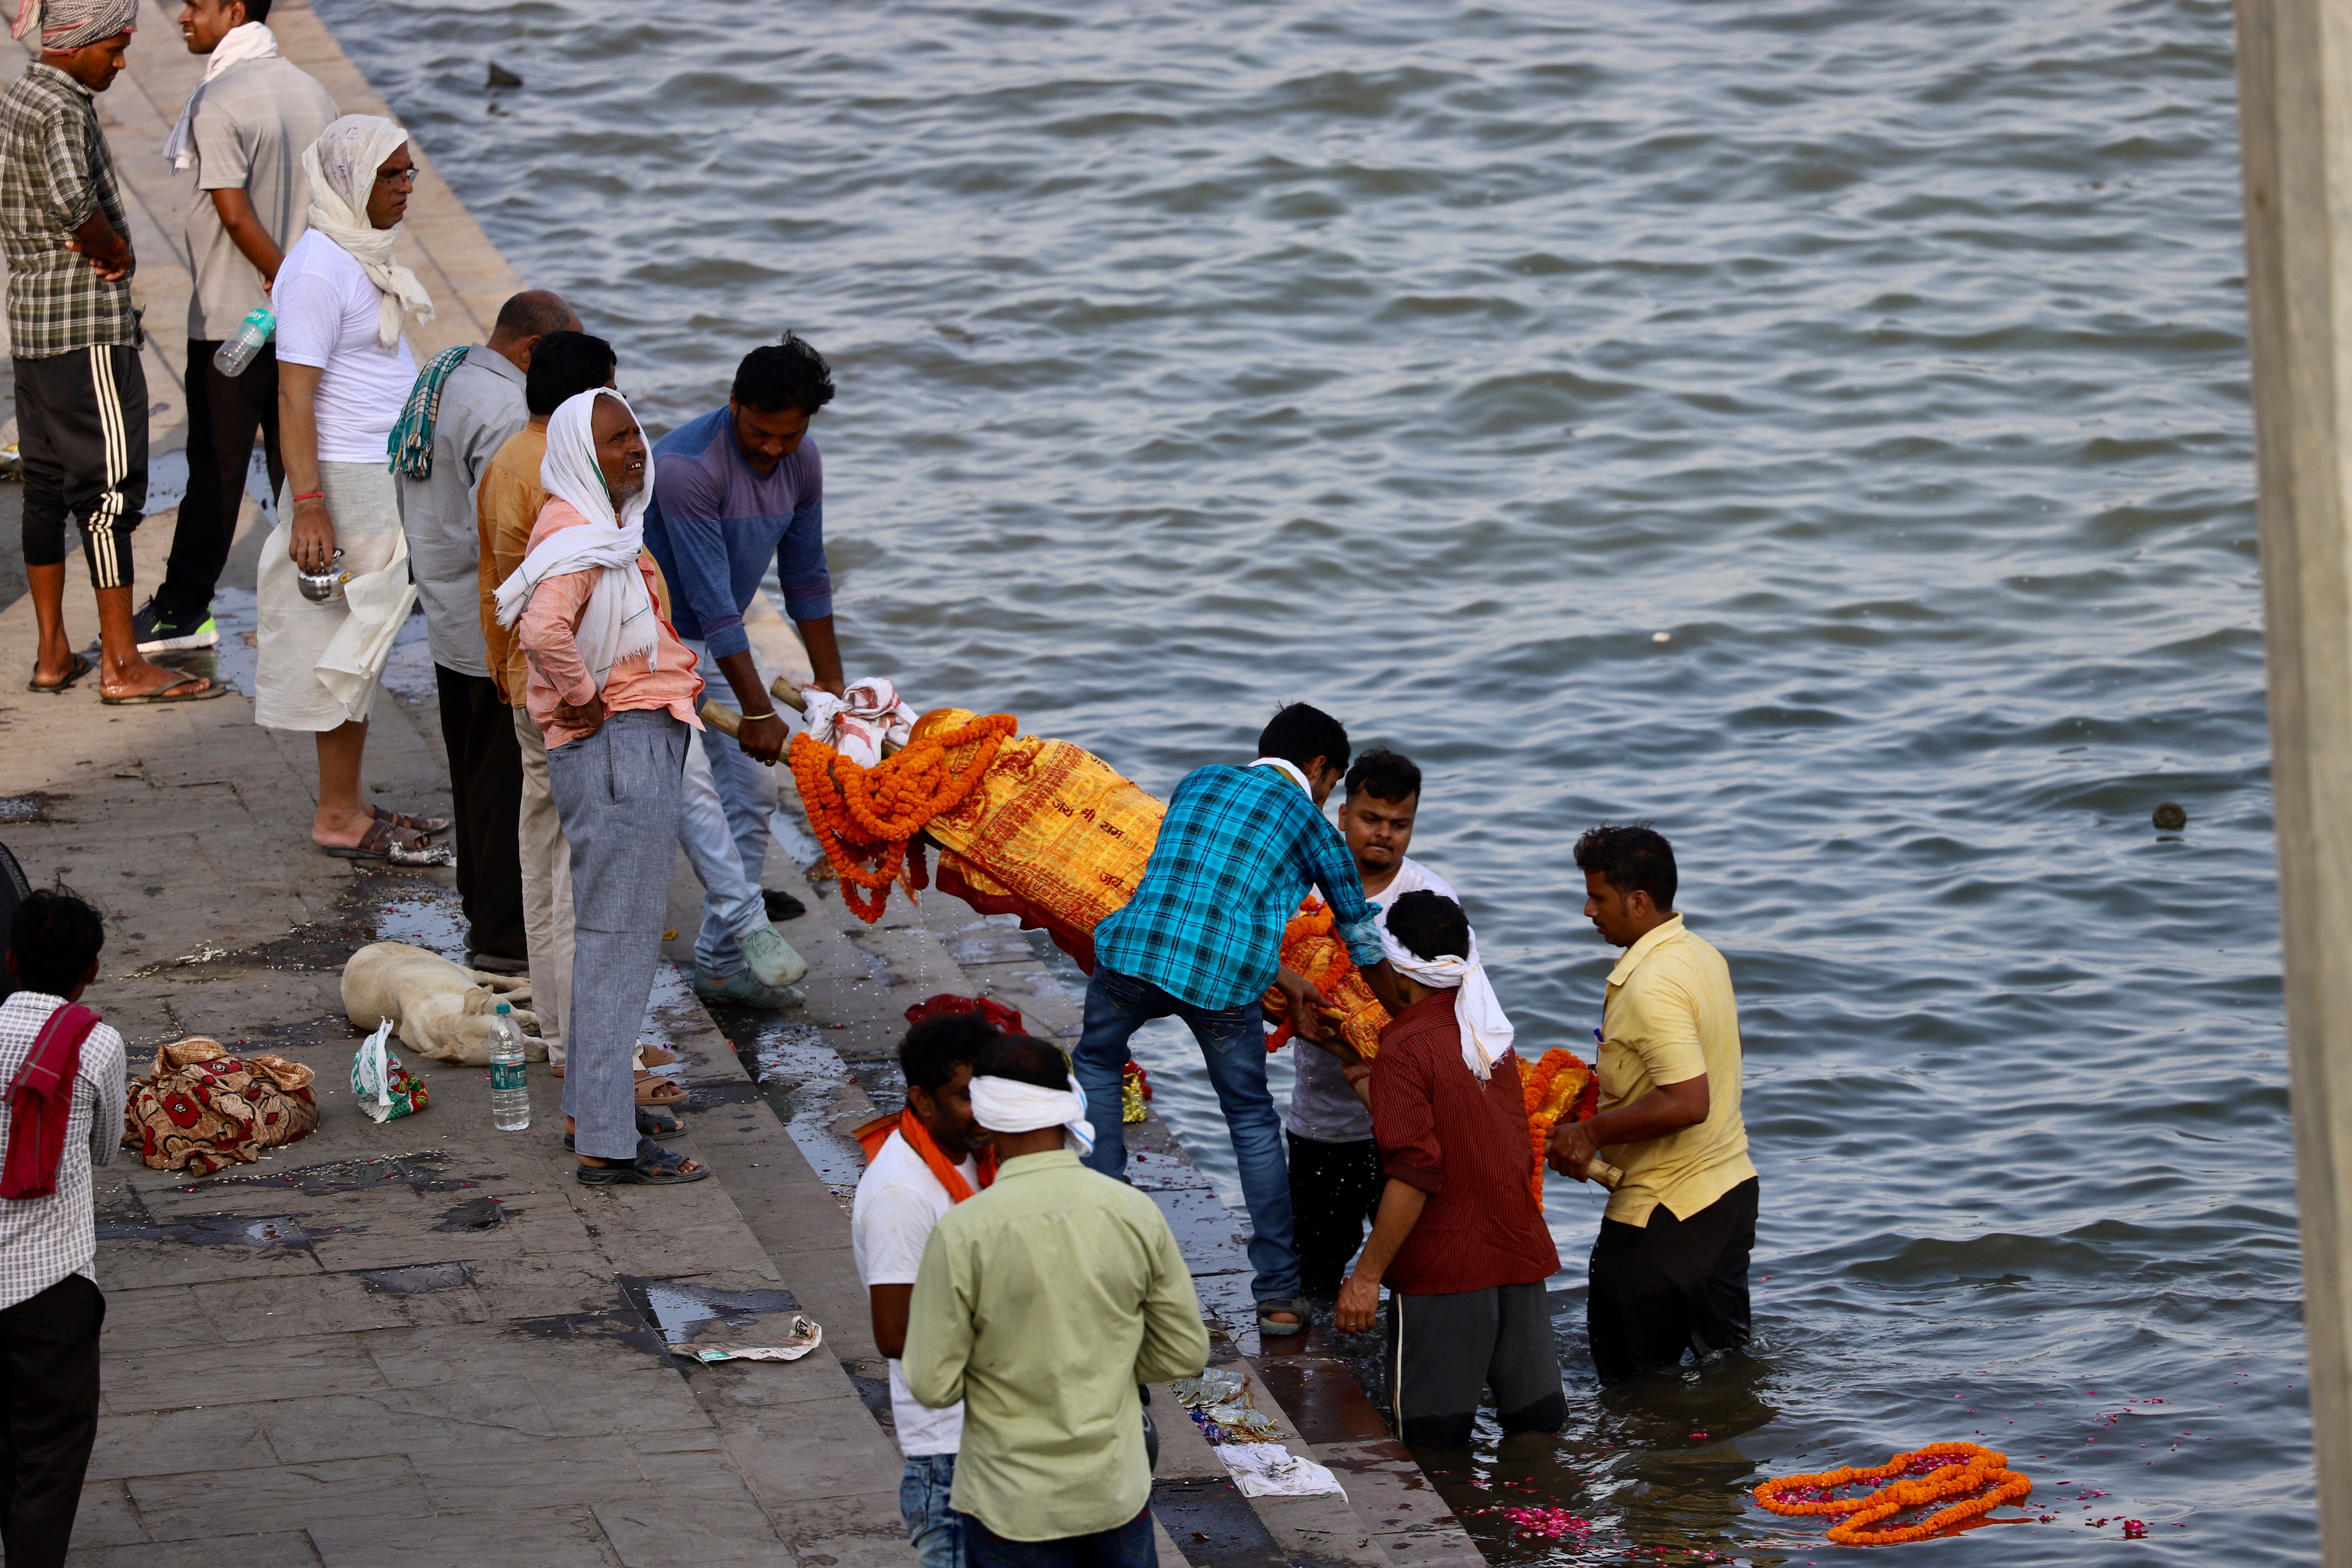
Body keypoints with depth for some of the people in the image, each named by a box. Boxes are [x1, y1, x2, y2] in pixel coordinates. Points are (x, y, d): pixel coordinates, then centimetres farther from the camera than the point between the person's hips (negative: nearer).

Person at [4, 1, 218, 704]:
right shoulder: (62, 110, -17)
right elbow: (72, 199, -37)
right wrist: (116, 250, -17)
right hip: (87, 325, -10)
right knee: (111, 484, -7)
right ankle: (122, 666, -6)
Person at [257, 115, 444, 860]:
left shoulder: (363, 254, 12)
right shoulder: (319, 270, -18)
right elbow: (295, 394, -21)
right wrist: (307, 505, -24)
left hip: (388, 476, 10)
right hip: (348, 482, -10)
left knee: (362, 647, 14)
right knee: (352, 646, -4)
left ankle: (348, 805, 20)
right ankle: (340, 817, 1)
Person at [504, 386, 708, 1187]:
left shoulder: (611, 528, 14)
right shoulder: (580, 541, -19)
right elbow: (544, 629, -38)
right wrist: (582, 698, -23)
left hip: (646, 740, 11)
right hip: (616, 749, -11)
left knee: (613, 937, 19)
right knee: (617, 940, -8)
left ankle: (592, 1108, 30)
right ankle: (607, 1144, -6)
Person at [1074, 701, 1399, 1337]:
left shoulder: (1199, 782, 25)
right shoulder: (1310, 824, 14)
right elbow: (1363, 940, 21)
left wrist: (1282, 980, 31)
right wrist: (1401, 1017, 38)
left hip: (1135, 951, 2)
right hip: (1224, 978, -2)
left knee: (1097, 1064, 32)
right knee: (1254, 1123, 16)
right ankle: (1278, 1293, 17)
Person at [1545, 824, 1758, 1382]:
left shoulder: (1650, 987, -24)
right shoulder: (1701, 955, 7)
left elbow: (1687, 1102, -31)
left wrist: (1592, 1132, -21)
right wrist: (1603, 1084, 17)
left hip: (1665, 1212, -10)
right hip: (1731, 1185, 10)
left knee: (1631, 1379, 2)